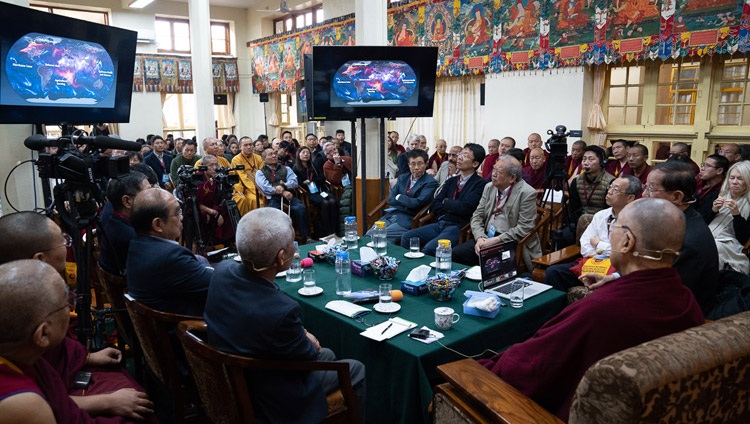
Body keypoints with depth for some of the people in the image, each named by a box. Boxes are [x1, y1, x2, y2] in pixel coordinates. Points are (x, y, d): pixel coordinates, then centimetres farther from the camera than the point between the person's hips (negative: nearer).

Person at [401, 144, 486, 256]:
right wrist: (451, 208, -5)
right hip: (440, 224, 7)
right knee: (406, 238, -9)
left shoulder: (480, 184, -3)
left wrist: (446, 202, 2)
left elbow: (465, 208, -15)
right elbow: (435, 205, 13)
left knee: (429, 248, -30)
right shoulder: (451, 181, 20)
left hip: (458, 227, -7)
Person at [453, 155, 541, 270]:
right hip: (486, 238, 6)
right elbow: (477, 216, 10)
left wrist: (496, 240, -18)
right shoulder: (489, 187, 10)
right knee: (455, 254, -16)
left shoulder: (527, 193, -8)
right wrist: (480, 237, -9)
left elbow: (524, 229, -13)